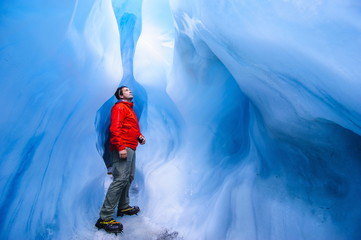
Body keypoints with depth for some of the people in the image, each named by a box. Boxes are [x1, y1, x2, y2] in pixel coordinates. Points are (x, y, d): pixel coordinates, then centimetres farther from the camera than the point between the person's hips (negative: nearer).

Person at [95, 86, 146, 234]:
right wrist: (121, 147, -24)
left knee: (129, 178, 14)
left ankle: (123, 207, 28)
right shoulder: (119, 107, -4)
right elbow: (115, 127, -16)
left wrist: (140, 137, 9)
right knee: (121, 179, -16)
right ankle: (105, 218, -14)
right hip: (123, 148, -10)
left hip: (130, 148, 10)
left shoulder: (129, 109, 26)